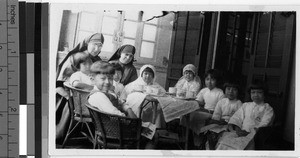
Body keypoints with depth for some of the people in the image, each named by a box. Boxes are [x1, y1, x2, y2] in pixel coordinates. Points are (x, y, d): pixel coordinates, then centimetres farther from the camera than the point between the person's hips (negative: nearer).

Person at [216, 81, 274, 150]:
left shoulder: (268, 109, 12)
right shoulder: (245, 105, 25)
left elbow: (263, 125, -3)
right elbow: (236, 119, 15)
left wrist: (248, 132, -18)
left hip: (255, 135, -3)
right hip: (241, 133, 4)